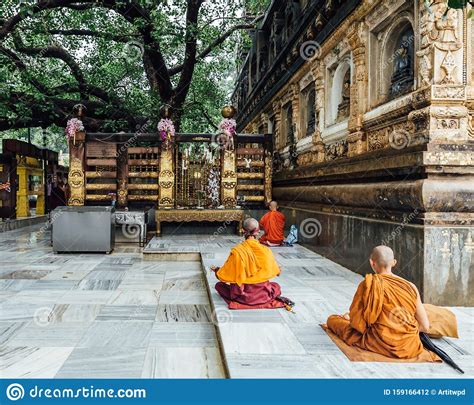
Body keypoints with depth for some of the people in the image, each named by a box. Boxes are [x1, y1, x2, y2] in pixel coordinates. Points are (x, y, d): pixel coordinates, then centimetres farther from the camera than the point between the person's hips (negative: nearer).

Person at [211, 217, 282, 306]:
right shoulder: (266, 250, -10)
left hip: (244, 295, -3)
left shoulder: (237, 251, -18)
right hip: (264, 295, 3)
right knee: (276, 286, 35)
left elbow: (225, 274, -9)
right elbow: (276, 272, 7)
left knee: (218, 285, 19)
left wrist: (216, 269, 14)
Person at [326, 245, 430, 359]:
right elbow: (425, 327, -2)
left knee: (332, 319, 15)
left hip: (381, 345, -4)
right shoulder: (410, 287, -6)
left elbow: (356, 321, -8)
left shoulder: (367, 285, -12)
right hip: (410, 347, 4)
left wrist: (348, 317, 14)